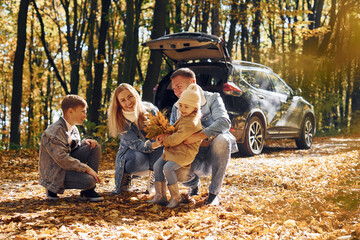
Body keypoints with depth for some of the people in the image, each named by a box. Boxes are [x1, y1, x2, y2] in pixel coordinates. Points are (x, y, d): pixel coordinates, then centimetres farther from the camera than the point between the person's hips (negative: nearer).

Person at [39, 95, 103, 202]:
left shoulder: (73, 129, 5)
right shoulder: (55, 131, -23)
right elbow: (62, 159, -30)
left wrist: (85, 142, -6)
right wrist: (87, 168, -27)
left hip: (67, 164, 9)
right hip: (53, 172, -9)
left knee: (95, 147, -4)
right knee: (89, 180, -29)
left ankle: (89, 191, -3)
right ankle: (53, 189, -3)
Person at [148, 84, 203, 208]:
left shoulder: (191, 122, -23)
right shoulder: (184, 118, 12)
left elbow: (176, 139, -25)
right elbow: (174, 132, 23)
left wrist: (164, 139, -8)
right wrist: (164, 136, 5)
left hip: (185, 152, -11)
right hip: (175, 150, 11)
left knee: (168, 167, -27)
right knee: (157, 165, 3)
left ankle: (176, 197, -12)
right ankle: (160, 196, 6)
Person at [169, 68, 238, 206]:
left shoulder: (212, 98, -6)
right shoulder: (176, 107, 9)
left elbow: (224, 122, -25)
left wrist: (199, 136, -38)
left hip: (213, 154, -3)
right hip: (194, 158, 3)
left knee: (221, 140, -37)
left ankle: (214, 193, -21)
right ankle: (194, 184, 11)